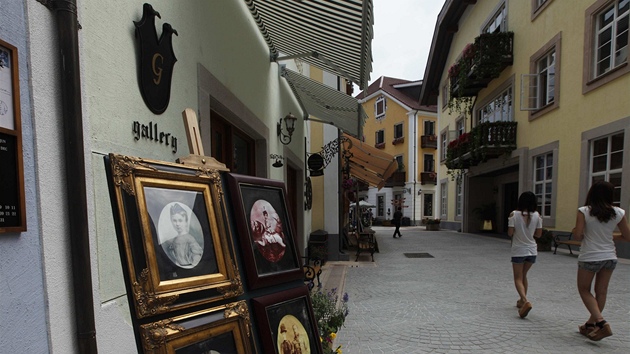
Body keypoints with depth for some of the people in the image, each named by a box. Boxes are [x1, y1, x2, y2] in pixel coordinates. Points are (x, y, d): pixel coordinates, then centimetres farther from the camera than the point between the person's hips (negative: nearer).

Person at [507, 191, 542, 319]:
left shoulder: (514, 214, -14)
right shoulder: (537, 215, -4)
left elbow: (510, 233, -14)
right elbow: (538, 234, 1)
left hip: (518, 251, -4)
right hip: (532, 251, 4)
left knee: (518, 278, 4)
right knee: (523, 275, 22)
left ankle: (525, 301, -18)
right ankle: (521, 301, 32)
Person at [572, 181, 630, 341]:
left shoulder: (584, 211, -13)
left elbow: (577, 236, -16)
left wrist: (580, 234, 7)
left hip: (589, 257, -4)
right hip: (610, 257, 4)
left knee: (584, 290, 12)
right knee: (601, 291, 15)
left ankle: (601, 322, -3)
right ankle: (590, 324, 25)